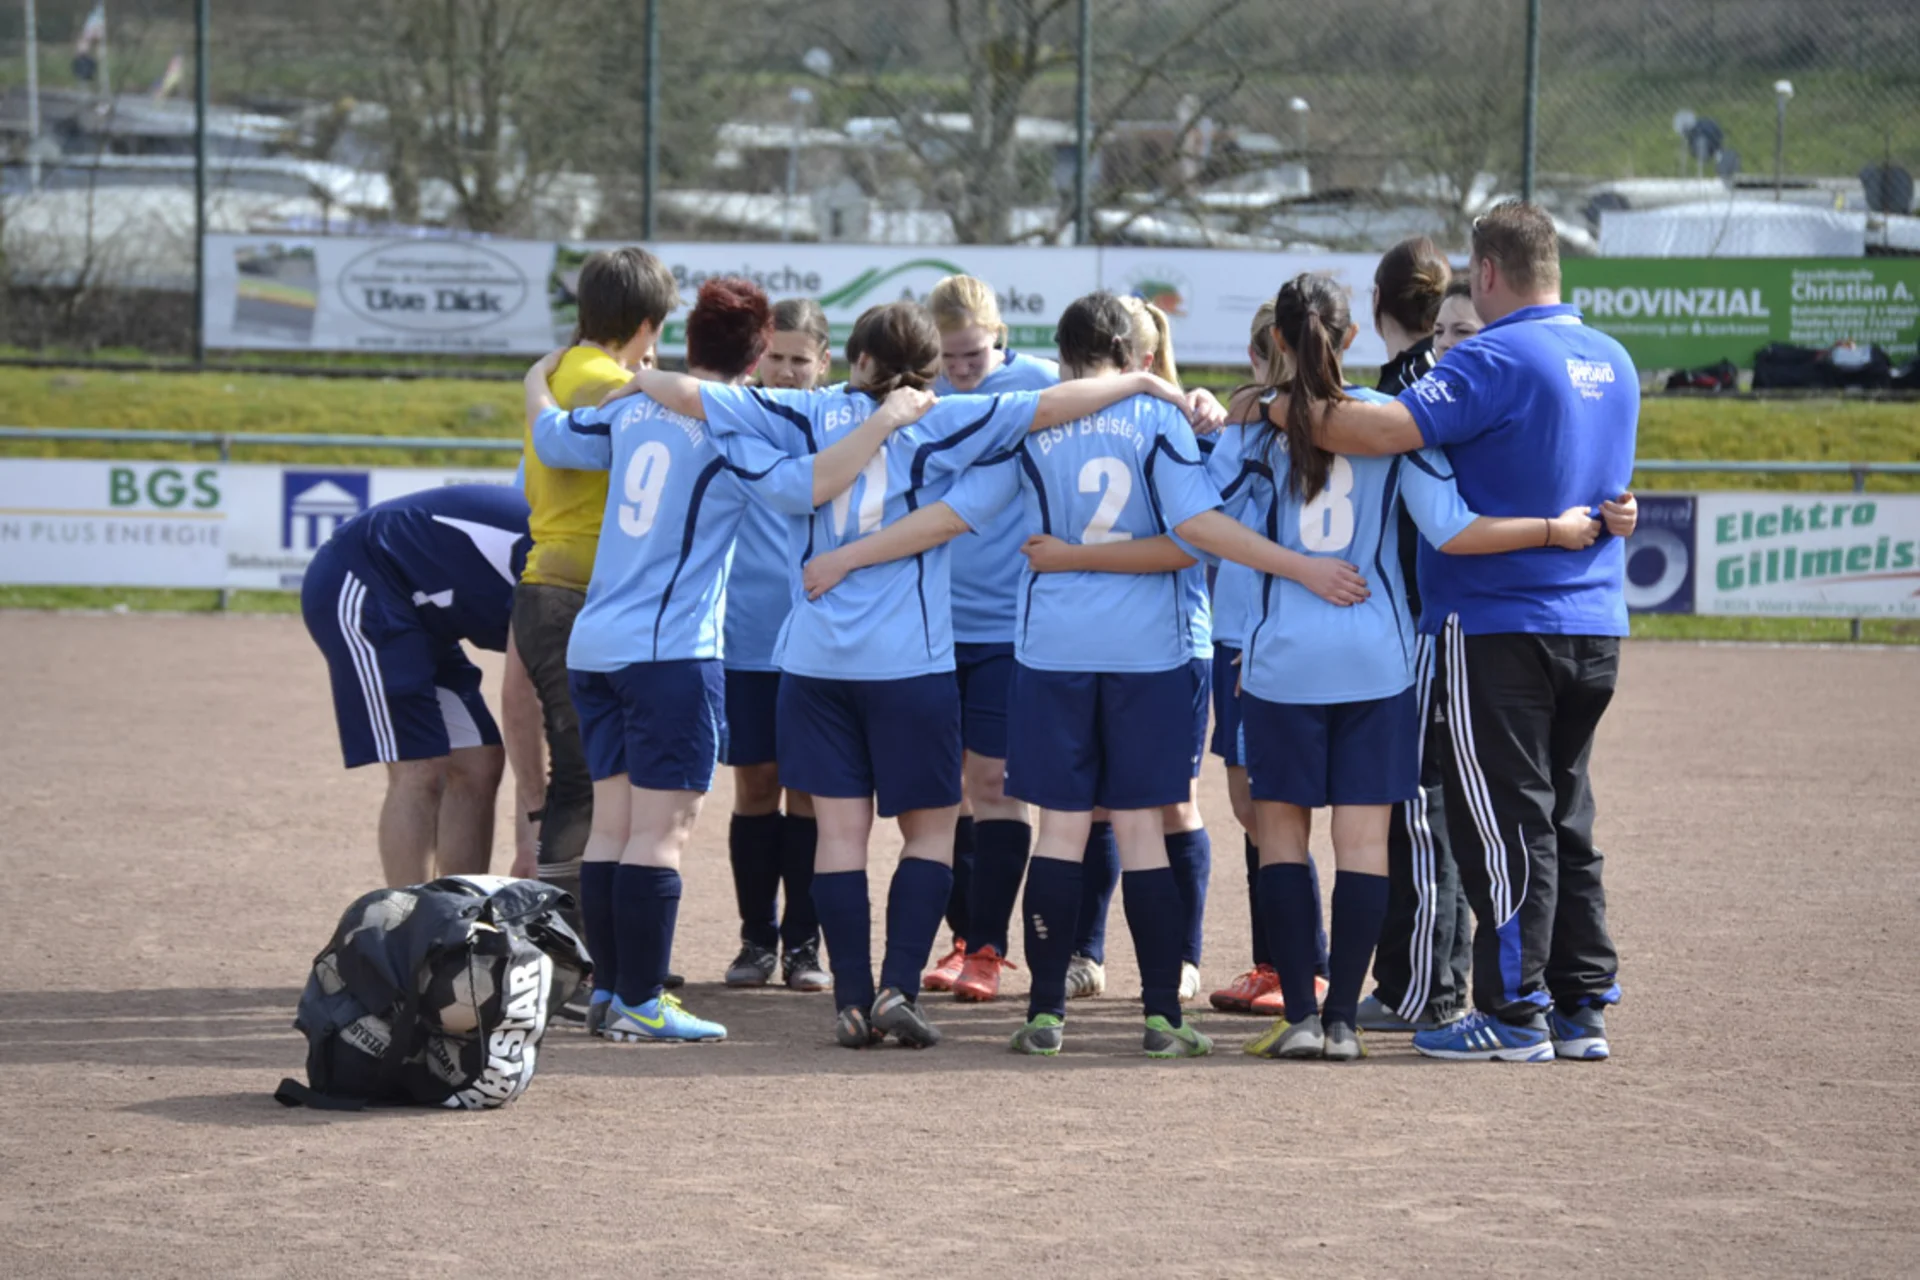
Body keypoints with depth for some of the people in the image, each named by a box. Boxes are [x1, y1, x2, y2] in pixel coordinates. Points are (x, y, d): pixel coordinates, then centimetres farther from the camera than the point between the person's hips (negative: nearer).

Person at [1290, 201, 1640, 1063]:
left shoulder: (1497, 359, -16)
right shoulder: (1613, 363, 11)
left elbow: (1390, 430, -27)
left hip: (1499, 627, -8)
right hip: (1594, 627, 8)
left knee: (1506, 820, -2)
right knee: (1564, 819, 14)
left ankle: (1515, 1012, -1)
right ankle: (1582, 1008, 15)